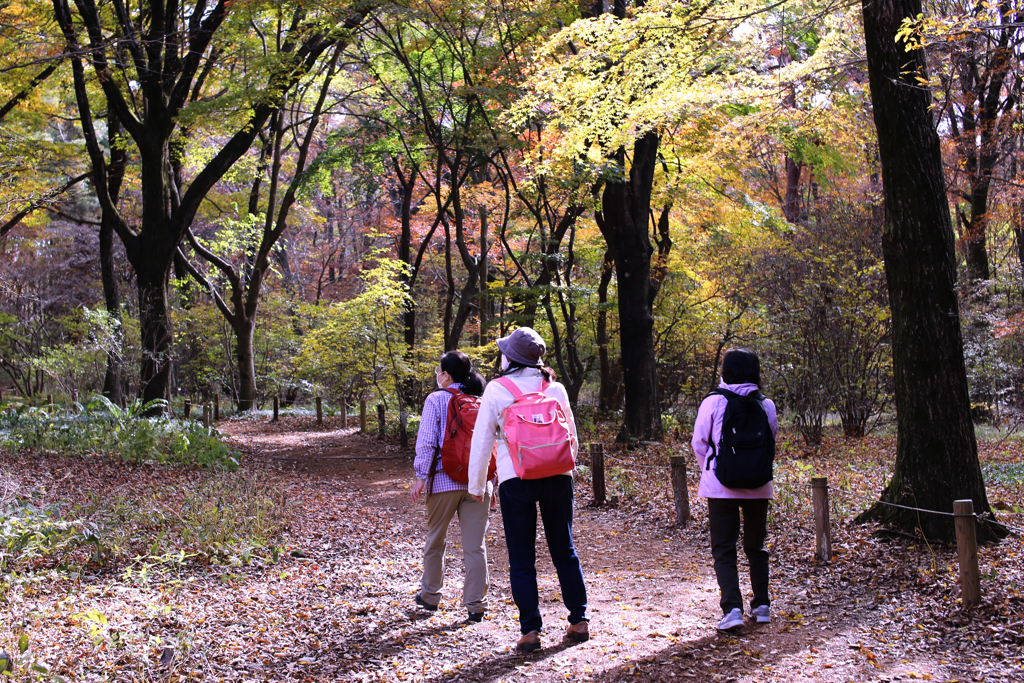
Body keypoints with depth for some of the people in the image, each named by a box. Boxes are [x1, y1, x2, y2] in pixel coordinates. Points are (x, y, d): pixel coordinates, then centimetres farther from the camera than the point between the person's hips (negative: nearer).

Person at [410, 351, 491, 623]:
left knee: (435, 540, 15)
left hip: (444, 480, -2)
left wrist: (420, 477, -4)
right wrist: (489, 482, 13)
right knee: (475, 545, 4)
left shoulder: (436, 400, -3)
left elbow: (426, 442, -9)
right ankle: (475, 605, 3)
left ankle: (430, 596, 28)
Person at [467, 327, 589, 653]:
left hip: (515, 479, -3)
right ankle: (579, 621, 17)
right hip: (557, 477, 3)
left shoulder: (496, 390, -1)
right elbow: (572, 437, 12)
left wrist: (476, 485, 11)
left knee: (522, 559, 4)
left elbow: (482, 440, 1)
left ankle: (530, 629, 2)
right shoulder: (555, 389, 7)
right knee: (564, 551, 14)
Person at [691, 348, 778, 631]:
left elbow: (699, 444, 1)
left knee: (724, 550, 3)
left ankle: (732, 608, -11)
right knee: (756, 547, 18)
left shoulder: (712, 403, -7)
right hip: (758, 486, 3)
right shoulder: (766, 405, -1)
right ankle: (761, 605, 22)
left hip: (721, 487, -2)